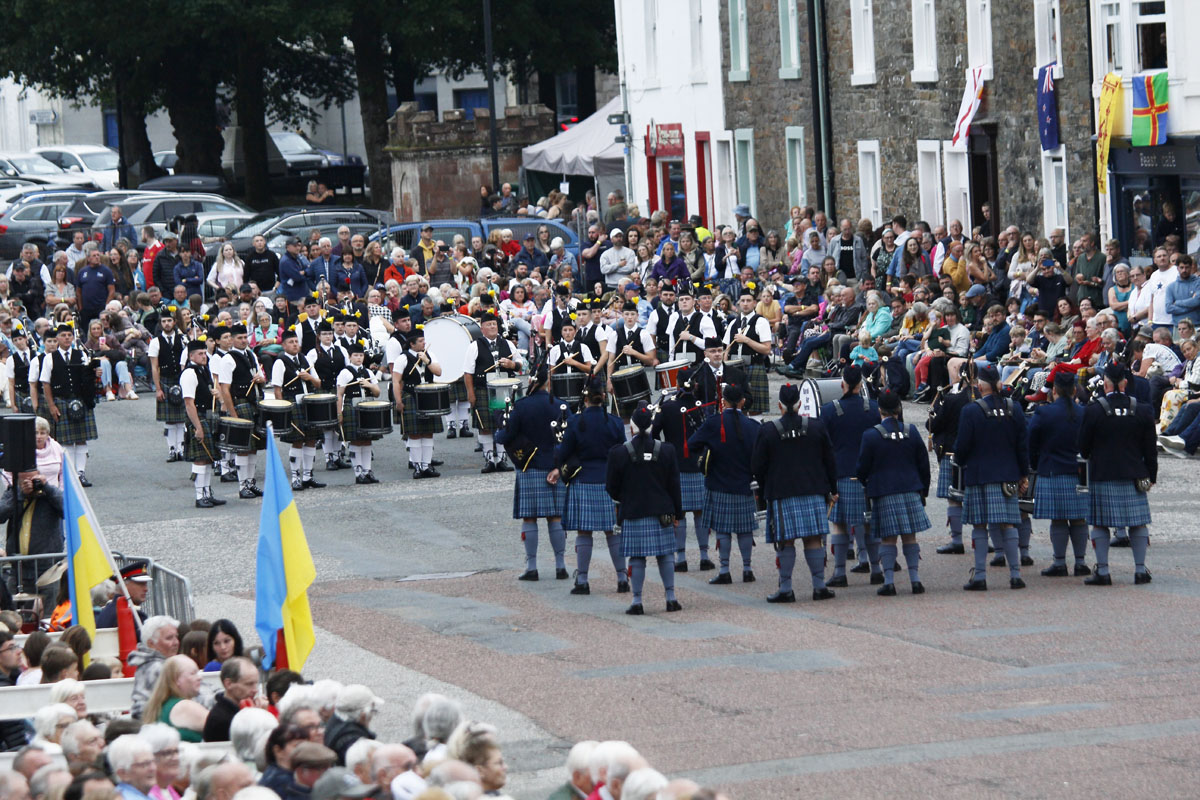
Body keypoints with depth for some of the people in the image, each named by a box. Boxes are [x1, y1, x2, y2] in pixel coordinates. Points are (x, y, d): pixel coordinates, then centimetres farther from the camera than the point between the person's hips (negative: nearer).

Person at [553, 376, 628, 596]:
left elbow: (562, 454, -4)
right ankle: (622, 578, 10)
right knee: (613, 532, 9)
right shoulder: (614, 422, -1)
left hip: (583, 483, -2)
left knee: (583, 532, 2)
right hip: (610, 483, 2)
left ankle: (582, 580, 3)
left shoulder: (575, 422, -9)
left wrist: (561, 469, 17)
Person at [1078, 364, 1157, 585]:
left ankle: (1102, 572, 1)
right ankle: (1140, 570, 9)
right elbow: (1150, 448, 5)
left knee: (1100, 525, 4)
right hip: (1134, 475, 2)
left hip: (1102, 476, -2)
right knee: (1138, 524, 9)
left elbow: (1083, 446, -2)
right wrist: (1151, 476, 14)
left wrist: (1087, 466, 16)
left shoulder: (1094, 410, -9)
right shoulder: (1142, 411, -1)